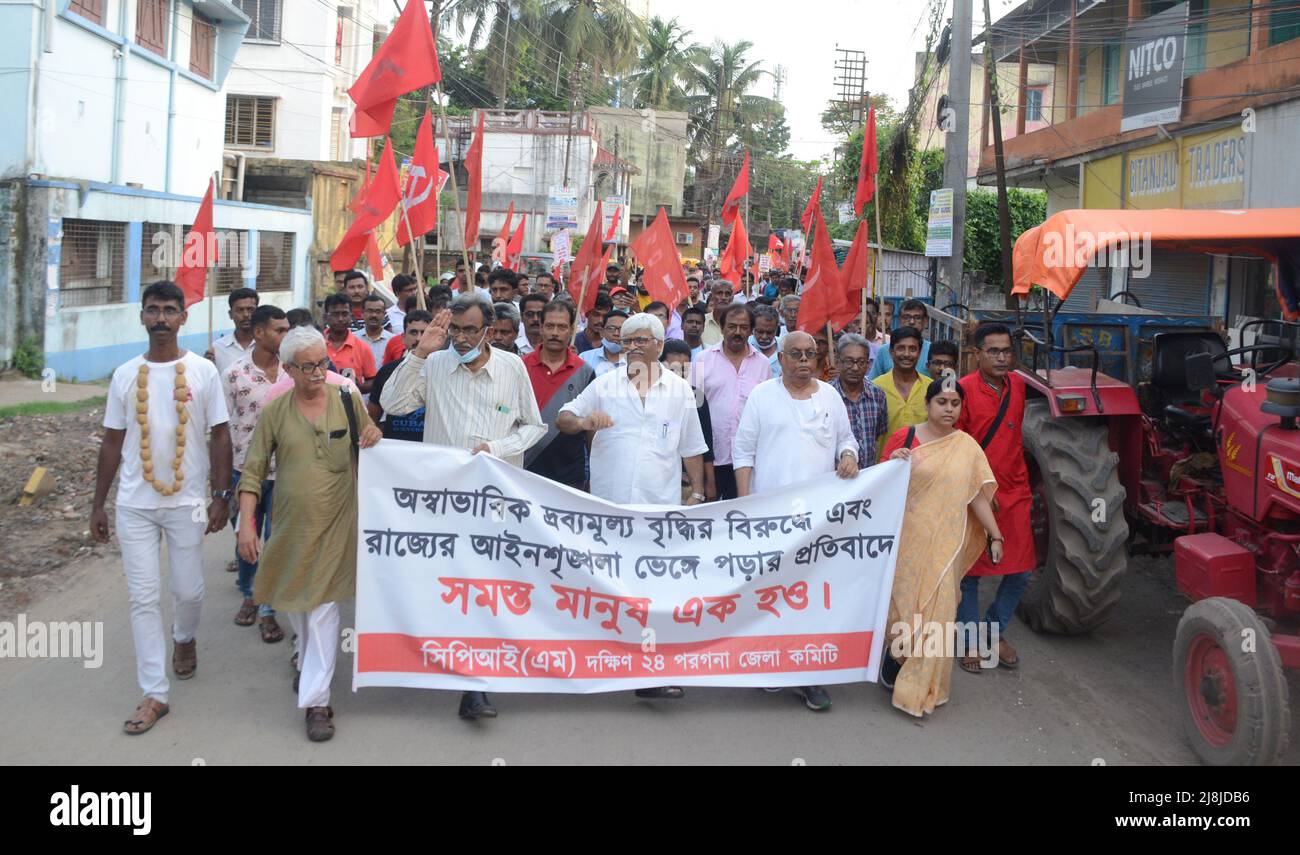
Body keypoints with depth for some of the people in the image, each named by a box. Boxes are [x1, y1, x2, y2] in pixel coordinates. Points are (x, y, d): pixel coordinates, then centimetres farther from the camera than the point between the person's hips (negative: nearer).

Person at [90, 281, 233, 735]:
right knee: (143, 598, 2)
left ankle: (184, 638, 41)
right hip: (134, 505, 2)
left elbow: (220, 437, -1)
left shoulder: (202, 371, -2)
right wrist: (97, 505, 9)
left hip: (187, 502, -1)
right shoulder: (125, 374, 4)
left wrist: (222, 497, -7)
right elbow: (112, 443, 9)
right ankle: (153, 694, 10)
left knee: (188, 591, 6)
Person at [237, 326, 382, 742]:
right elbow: (253, 469, -2)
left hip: (335, 523, -2)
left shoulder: (348, 401, -3)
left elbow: (369, 451, 10)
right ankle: (307, 658, 47)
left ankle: (316, 700, 0)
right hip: (290, 523, 2)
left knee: (323, 605, -5)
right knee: (293, 600, 19)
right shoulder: (275, 411, -3)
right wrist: (246, 522, -10)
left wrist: (374, 438, -15)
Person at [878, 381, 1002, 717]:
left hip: (945, 542, 2)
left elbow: (978, 496, 6)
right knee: (903, 600, 6)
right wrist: (892, 463, -18)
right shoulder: (904, 437, -3)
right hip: (908, 538, -2)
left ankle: (923, 684, 16)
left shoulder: (967, 446, 4)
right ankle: (894, 657, 31)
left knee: (937, 608, 2)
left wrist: (995, 536, 1)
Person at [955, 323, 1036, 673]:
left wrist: (1023, 480, 16)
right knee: (970, 572, 7)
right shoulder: (964, 389, -12)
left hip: (1014, 493, 5)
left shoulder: (1018, 385, 5)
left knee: (1020, 571, 7)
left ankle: (995, 631, 28)